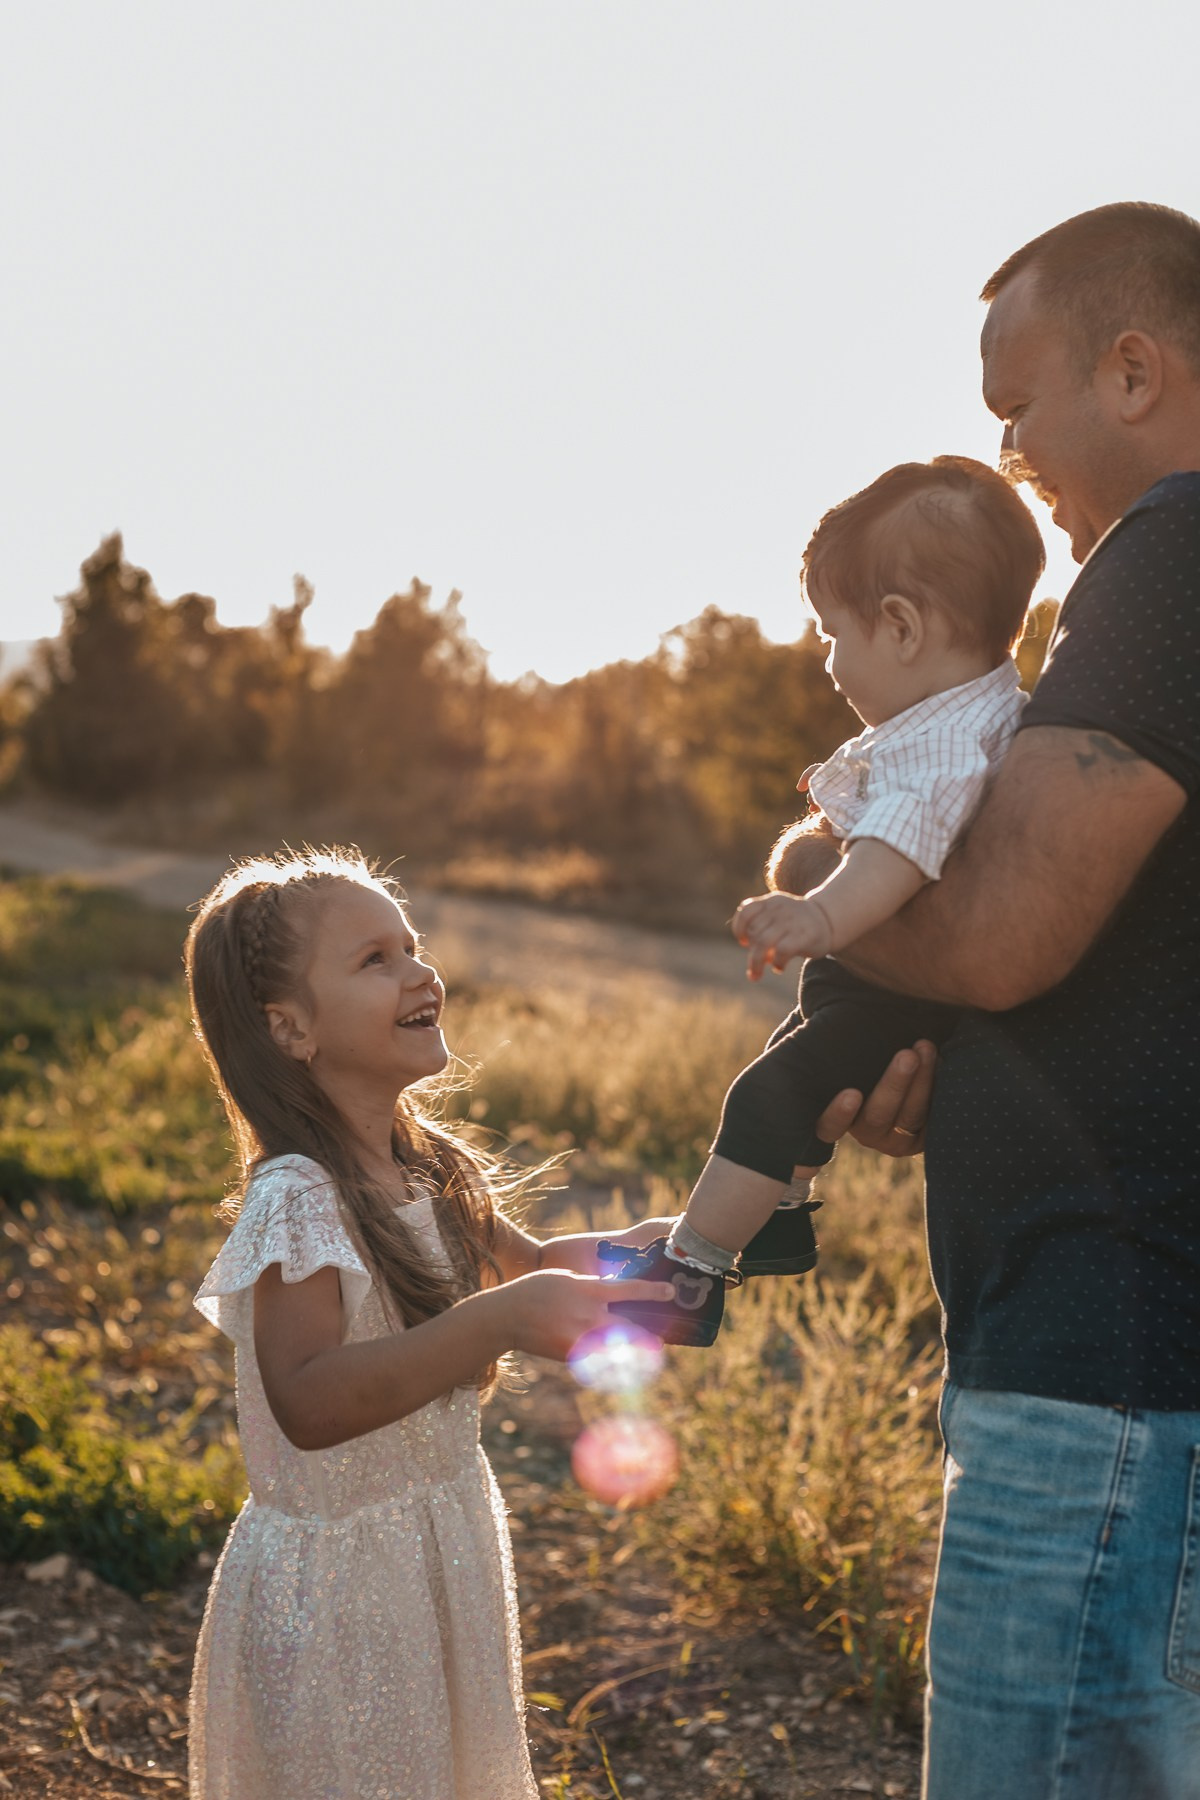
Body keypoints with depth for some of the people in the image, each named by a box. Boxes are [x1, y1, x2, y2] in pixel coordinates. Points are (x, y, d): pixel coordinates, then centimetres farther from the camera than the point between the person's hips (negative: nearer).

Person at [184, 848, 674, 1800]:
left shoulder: (431, 1169, 2)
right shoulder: (295, 1198, -24)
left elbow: (532, 1260, 18)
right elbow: (309, 1405, -36)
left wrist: (638, 1251, -1)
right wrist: (501, 1320, -42)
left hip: (446, 1543, 8)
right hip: (332, 1576, -8)